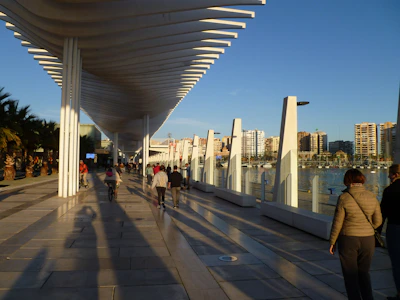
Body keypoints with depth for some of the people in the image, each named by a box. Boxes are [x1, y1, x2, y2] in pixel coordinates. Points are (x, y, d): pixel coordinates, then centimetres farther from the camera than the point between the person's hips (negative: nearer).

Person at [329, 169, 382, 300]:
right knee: (364, 273, 21)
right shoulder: (372, 197, -3)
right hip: (368, 240, 4)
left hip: (348, 240, -4)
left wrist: (332, 242, 0)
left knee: (350, 275, 10)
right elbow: (378, 221, 4)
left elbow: (337, 223, -11)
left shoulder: (344, 198, -15)